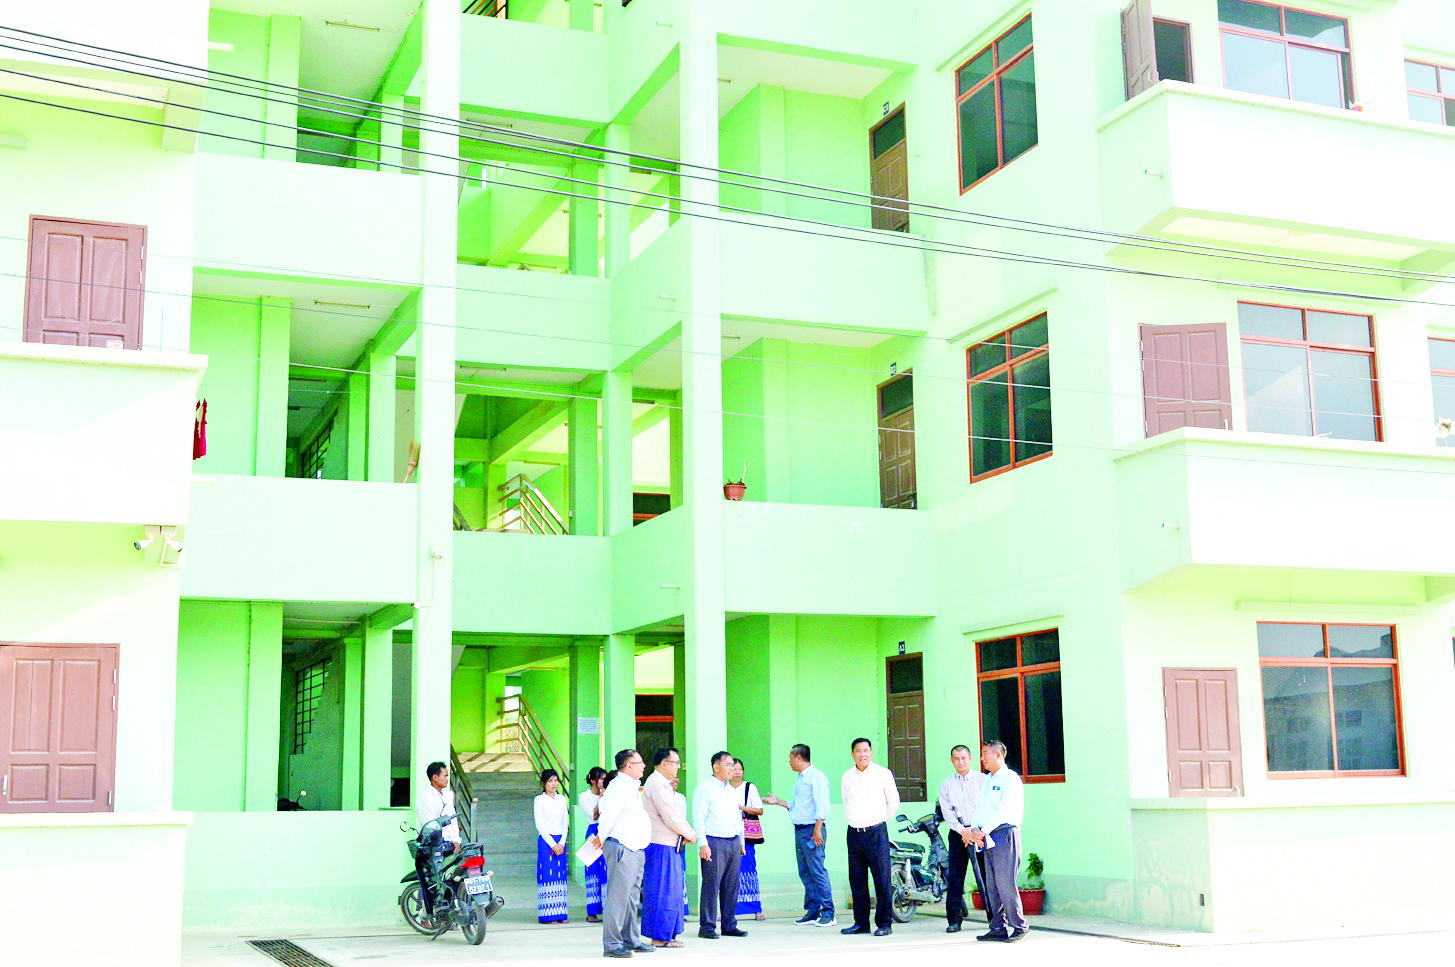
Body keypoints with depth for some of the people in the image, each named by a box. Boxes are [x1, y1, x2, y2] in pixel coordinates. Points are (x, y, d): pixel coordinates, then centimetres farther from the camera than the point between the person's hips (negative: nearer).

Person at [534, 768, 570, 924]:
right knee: (547, 875, -7)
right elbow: (540, 824, -5)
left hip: (560, 842, 4)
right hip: (545, 840, -4)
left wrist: (561, 843, -3)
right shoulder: (539, 800, -1)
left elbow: (566, 822, 10)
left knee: (560, 875, 2)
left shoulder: (562, 799, 12)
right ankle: (547, 915, -4)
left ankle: (560, 914, 5)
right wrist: (553, 844, -11)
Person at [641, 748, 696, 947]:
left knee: (671, 891, 13)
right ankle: (659, 936, -2)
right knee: (662, 891, -6)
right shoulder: (657, 784, -15)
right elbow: (670, 817, -19)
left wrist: (685, 832, 6)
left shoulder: (662, 784, 20)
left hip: (668, 845, 11)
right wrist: (690, 834, -6)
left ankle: (666, 934, 18)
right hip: (660, 846, -11)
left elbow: (676, 814, 21)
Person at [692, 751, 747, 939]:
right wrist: (703, 844, -16)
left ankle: (729, 925, 14)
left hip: (733, 842, 7)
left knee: (731, 886, 7)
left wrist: (741, 842, 19)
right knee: (711, 885, -7)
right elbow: (698, 817, -9)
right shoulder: (705, 788, -4)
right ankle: (706, 926, -1)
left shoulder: (731, 790, 20)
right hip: (714, 842, -7)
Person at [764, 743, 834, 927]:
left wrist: (817, 830, -21)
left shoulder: (816, 776, -9)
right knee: (805, 872, 9)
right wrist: (778, 802, 27)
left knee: (817, 871, -10)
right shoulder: (801, 779, 20)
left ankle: (828, 913, -7)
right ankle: (812, 912, 13)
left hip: (812, 829, -9)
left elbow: (822, 806, -16)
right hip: (800, 830, 10)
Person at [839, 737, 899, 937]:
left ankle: (883, 923, 0)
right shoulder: (847, 777, 11)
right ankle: (861, 922, 14)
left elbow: (893, 801, 9)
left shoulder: (883, 774, 1)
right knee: (857, 881, 6)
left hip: (876, 832, -4)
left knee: (882, 880, -6)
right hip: (853, 833, 4)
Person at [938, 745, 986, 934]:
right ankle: (954, 920, 3)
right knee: (955, 877, -1)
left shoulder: (982, 780, 7)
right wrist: (962, 830, -11)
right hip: (958, 833, 2)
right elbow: (947, 812, 3)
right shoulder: (946, 785, 13)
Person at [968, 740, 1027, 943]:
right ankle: (998, 928, 10)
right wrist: (975, 829, -3)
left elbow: (1005, 809, -14)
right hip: (987, 837, 8)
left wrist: (983, 831, -15)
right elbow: (980, 807, 15)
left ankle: (1019, 926, -3)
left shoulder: (1010, 778, -5)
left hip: (1004, 833, -8)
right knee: (991, 884, 6)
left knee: (1005, 882, -11)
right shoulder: (987, 781, 21)